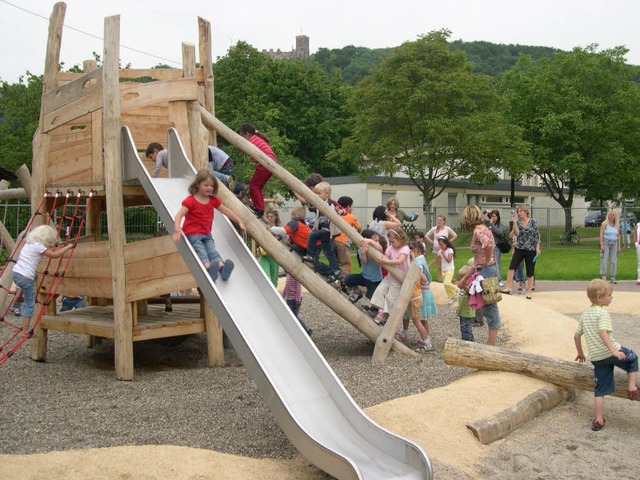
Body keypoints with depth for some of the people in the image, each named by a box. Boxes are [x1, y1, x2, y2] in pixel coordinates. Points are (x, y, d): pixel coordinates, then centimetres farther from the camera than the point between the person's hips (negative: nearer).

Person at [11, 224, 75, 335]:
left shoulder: (30, 243, 13)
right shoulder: (37, 246, -11)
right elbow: (54, 255, -9)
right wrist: (68, 247, 0)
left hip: (15, 273, 8)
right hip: (26, 278, -8)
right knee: (29, 305, 2)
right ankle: (25, 331, 6)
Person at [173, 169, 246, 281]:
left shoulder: (213, 200, 10)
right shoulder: (190, 200, -9)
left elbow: (226, 211, 18)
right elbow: (179, 215, -18)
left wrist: (239, 222, 14)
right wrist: (177, 230, -34)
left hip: (206, 234, 5)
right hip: (193, 234, -5)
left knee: (212, 251, -20)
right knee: (201, 252, -27)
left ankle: (222, 267, -45)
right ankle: (209, 268, -53)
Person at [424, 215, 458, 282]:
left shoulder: (447, 228, 1)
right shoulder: (434, 229, 5)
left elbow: (455, 236, 9)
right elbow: (426, 236, 14)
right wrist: (432, 242, 5)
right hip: (436, 250, 2)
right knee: (438, 266, 4)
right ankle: (439, 280, 10)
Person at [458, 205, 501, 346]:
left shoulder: (478, 230, -11)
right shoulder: (482, 229, 17)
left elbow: (488, 245, -36)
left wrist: (487, 261, -19)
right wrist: (464, 278, 21)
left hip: (486, 271, -9)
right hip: (484, 271, 9)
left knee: (489, 308, -2)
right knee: (489, 308, 13)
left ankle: (491, 345, 5)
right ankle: (491, 344, 20)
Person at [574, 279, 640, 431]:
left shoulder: (585, 314, 14)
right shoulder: (603, 313, -10)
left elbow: (576, 335, 17)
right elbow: (603, 333, -25)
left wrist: (580, 353, 29)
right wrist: (614, 351, -29)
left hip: (596, 358, 6)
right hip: (610, 352, -6)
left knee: (600, 389, 12)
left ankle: (599, 420, 12)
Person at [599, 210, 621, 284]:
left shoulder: (617, 225, 9)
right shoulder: (605, 223, -4)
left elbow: (618, 236, 13)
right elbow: (601, 234, -9)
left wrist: (619, 246, 8)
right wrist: (601, 245, -16)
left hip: (614, 244, 4)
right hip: (605, 243, -4)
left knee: (614, 261, 3)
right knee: (604, 260, -8)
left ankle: (612, 278, 8)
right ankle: (603, 277, -6)